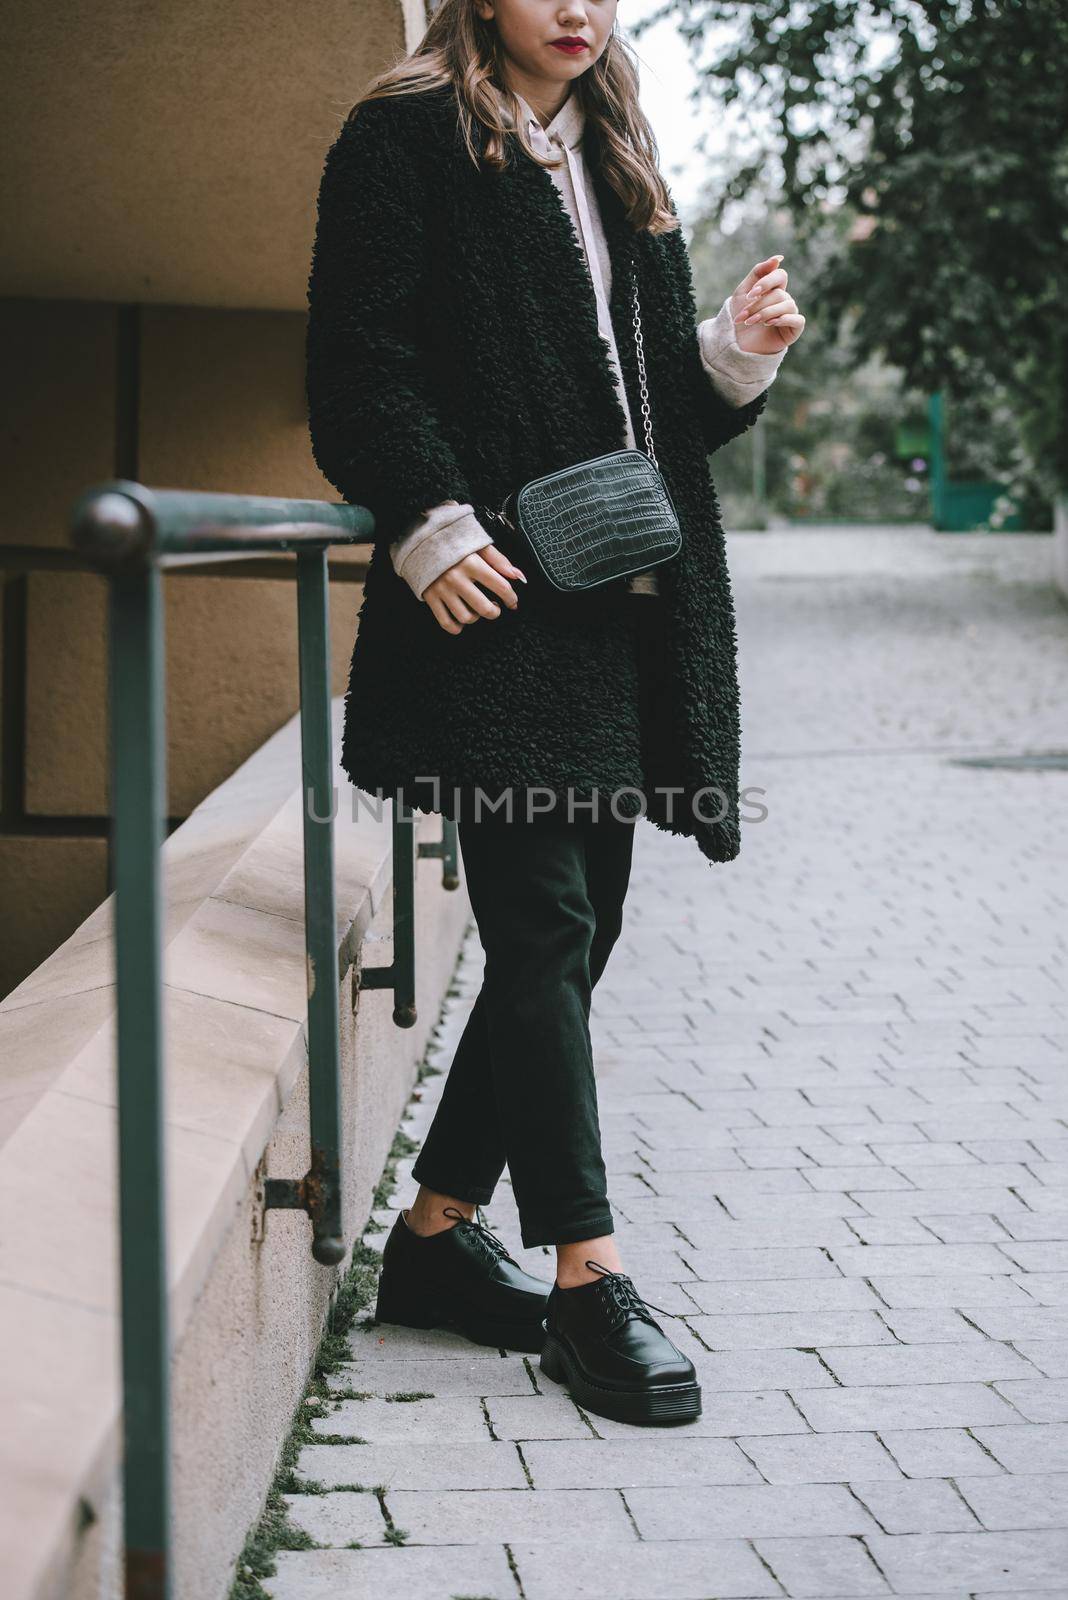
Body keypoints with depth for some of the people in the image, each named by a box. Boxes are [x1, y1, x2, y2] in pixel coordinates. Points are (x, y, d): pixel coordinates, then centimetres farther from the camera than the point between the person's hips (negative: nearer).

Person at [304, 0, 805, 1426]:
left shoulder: (617, 165, 23)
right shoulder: (405, 141, 1)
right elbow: (360, 367, -8)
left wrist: (738, 355, 5)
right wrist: (432, 528, -18)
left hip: (626, 605, 8)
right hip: (497, 600, -8)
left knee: (577, 931, 7)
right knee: (544, 926, -9)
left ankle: (439, 1231, 18)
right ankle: (585, 1273, -4)